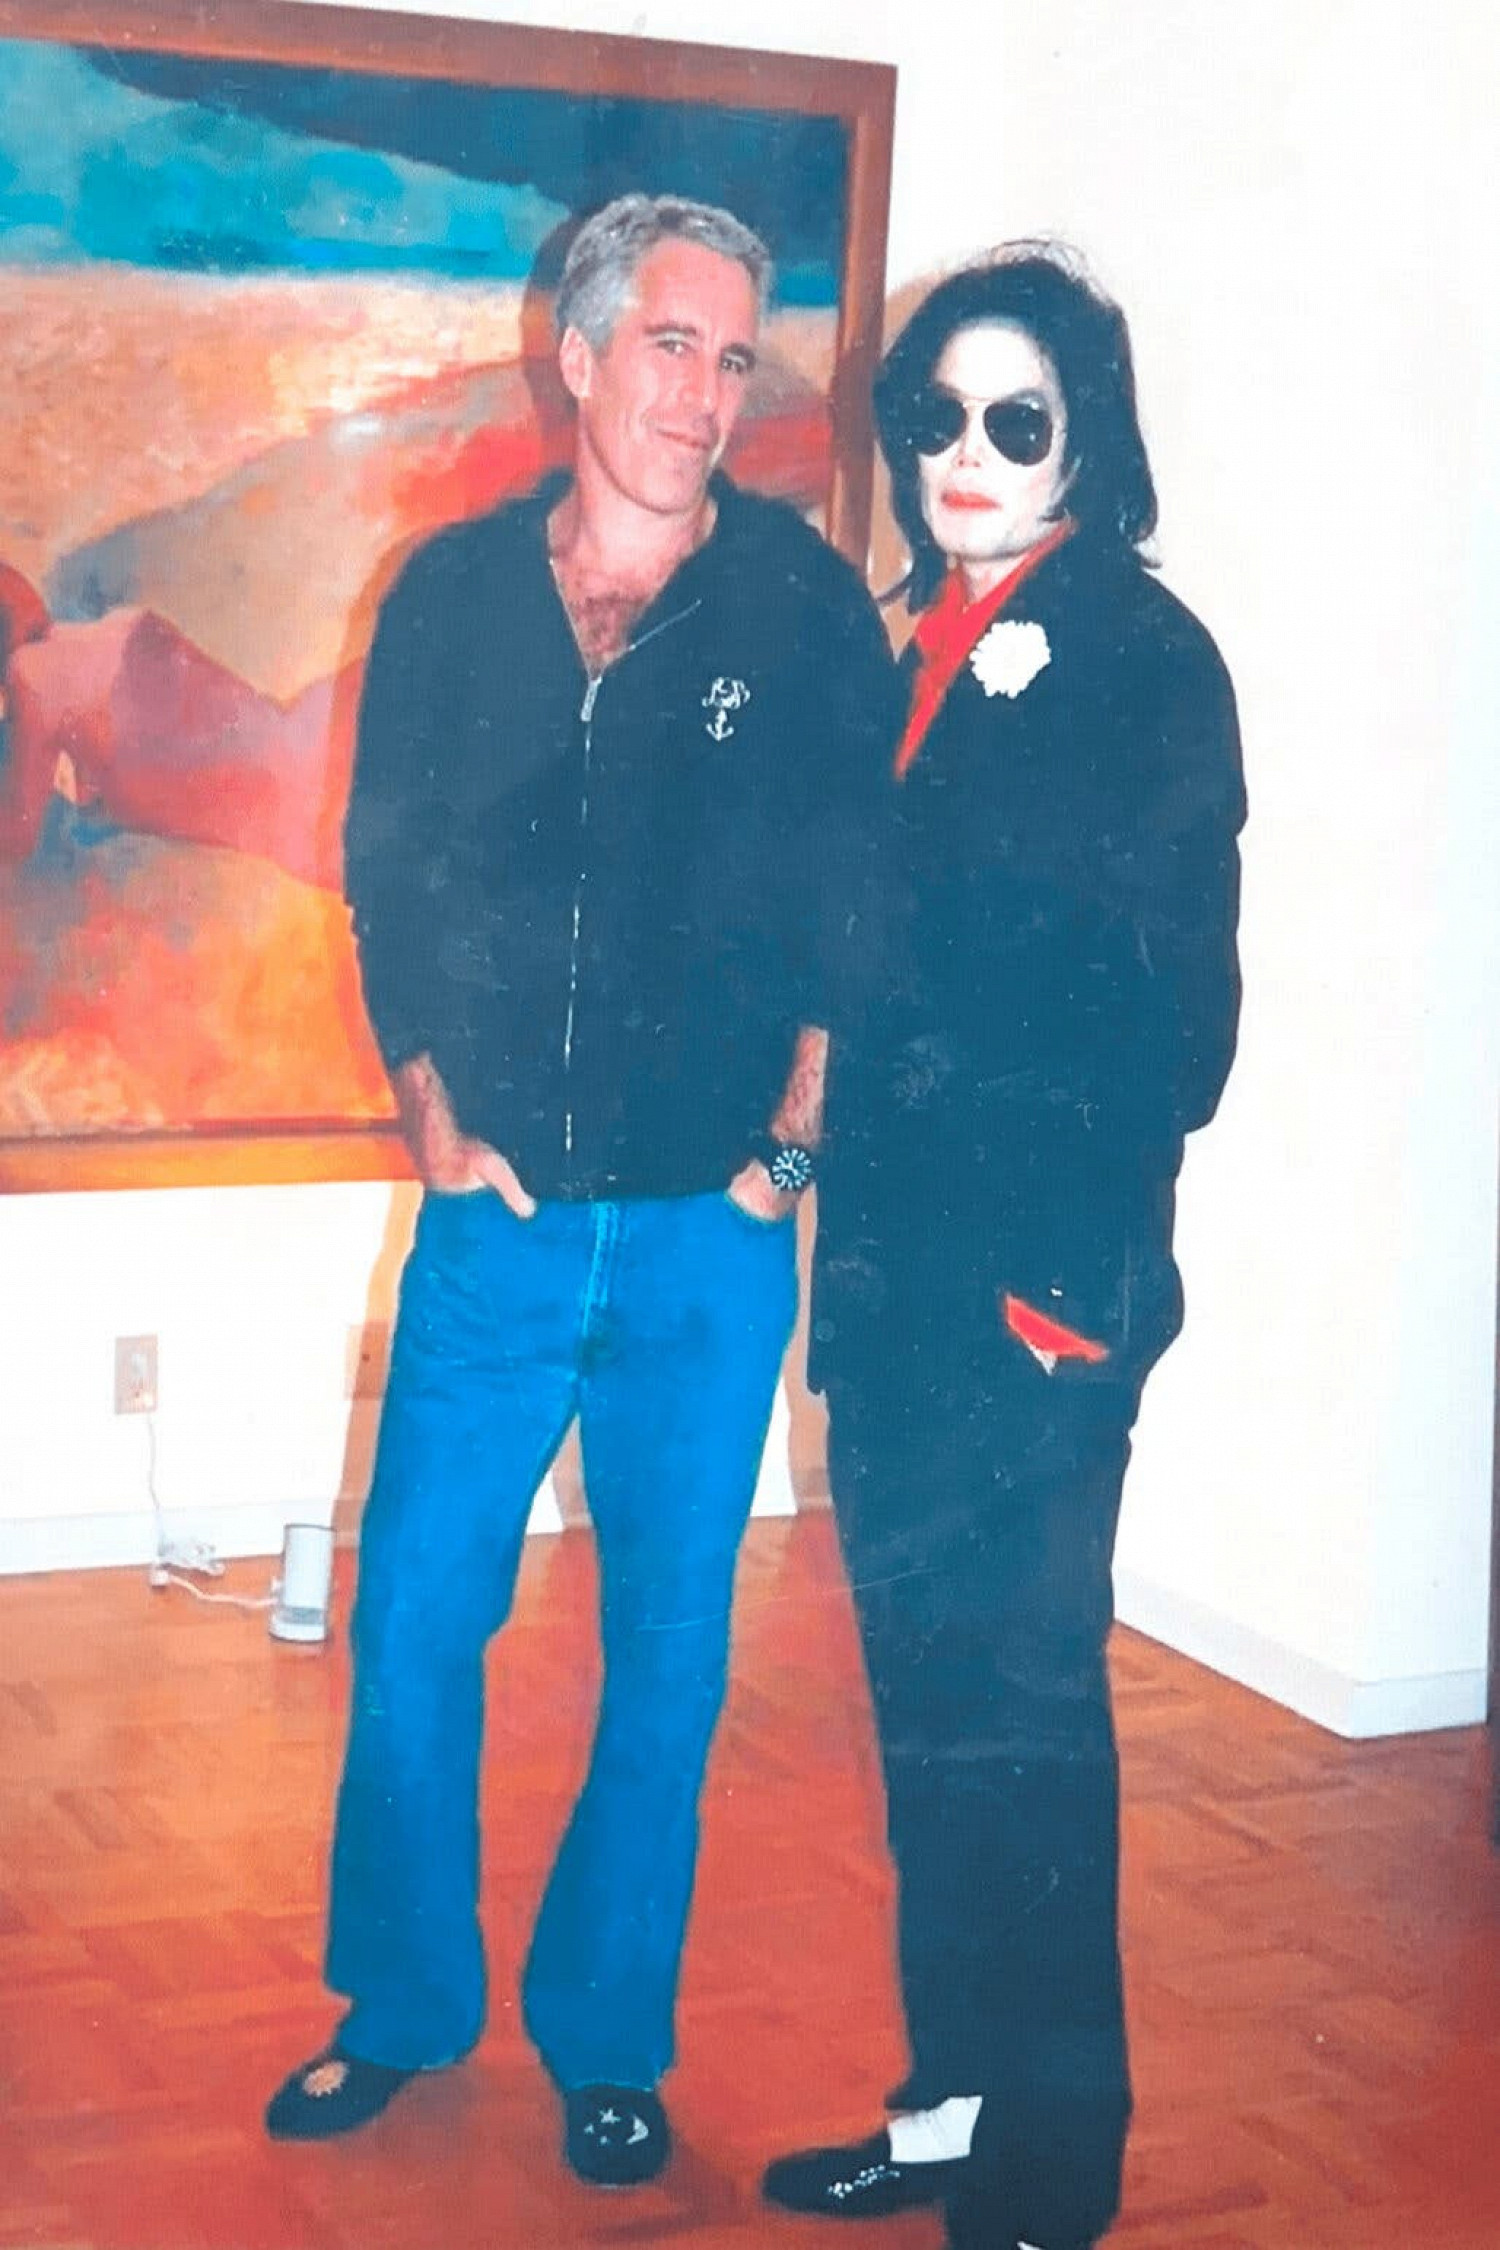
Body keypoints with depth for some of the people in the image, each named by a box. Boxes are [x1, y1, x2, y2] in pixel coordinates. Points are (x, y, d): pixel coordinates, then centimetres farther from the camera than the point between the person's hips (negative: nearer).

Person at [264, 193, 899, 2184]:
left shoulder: (806, 608, -1)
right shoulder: (457, 592, 4)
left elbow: (861, 894, 1)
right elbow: (389, 876, 11)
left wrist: (792, 1140, -3)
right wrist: (431, 1106, 4)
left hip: (708, 1234, -1)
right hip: (497, 1211, 2)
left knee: (667, 1651, 8)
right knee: (412, 1623, 6)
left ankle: (609, 2041, 24)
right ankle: (400, 2006, 27)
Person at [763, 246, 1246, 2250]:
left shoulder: (1143, 658, -9)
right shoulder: (935, 659, 13)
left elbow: (1165, 999, -13)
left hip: (1038, 1267, -7)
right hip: (901, 1256, 7)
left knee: (1012, 1698, 0)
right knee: (928, 1686, 14)